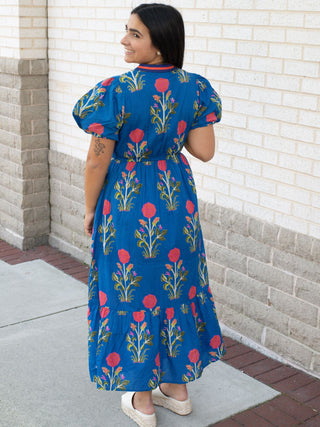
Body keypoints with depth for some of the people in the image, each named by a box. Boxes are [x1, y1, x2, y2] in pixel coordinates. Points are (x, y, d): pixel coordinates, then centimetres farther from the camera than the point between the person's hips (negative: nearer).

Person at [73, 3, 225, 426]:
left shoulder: (116, 92, -20)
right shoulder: (195, 88, -5)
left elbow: (97, 161, -15)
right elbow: (204, 151, -3)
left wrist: (90, 209, 0)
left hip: (128, 204, -5)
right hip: (176, 201, 5)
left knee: (133, 292, 10)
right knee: (175, 285, 19)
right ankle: (177, 388, 34)